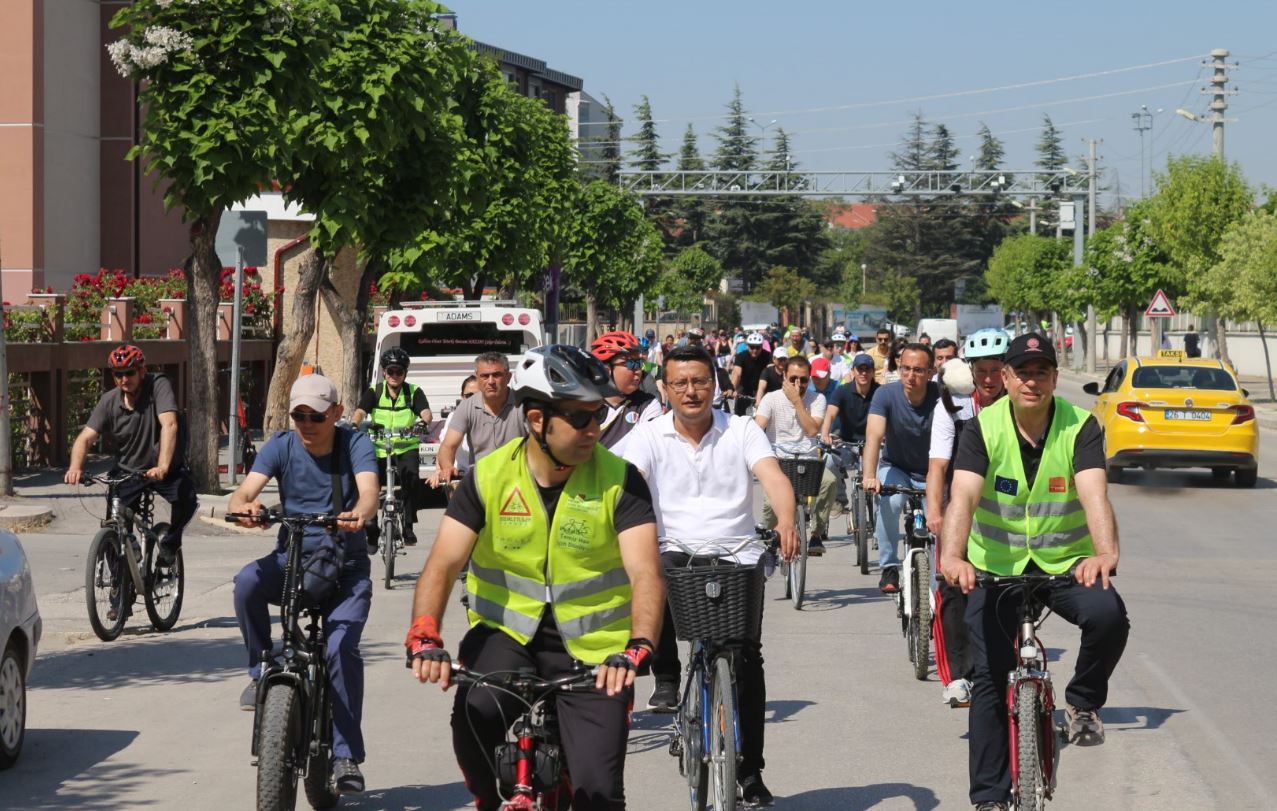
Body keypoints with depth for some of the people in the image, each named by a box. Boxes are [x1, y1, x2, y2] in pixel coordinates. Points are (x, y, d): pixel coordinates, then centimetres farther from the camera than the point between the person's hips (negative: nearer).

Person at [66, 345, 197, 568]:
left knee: (187, 497, -30)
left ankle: (170, 543, -3)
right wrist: (75, 468, -38)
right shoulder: (109, 401, -7)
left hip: (165, 471, -3)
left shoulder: (158, 386, -17)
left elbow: (169, 425, -31)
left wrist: (162, 468, -45)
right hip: (128, 472, 3)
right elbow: (85, 437, -16)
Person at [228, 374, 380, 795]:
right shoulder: (281, 445, -1)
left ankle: (346, 756, -13)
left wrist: (358, 515, -48)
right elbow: (245, 491, -14)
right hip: (291, 559, 2)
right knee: (248, 581, -32)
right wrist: (242, 507, -40)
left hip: (346, 567, -2)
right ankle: (261, 671, -11)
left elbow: (369, 488, -24)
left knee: (341, 646, -23)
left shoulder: (355, 443, -5)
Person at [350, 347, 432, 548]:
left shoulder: (414, 392, 2)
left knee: (411, 479, -27)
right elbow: (360, 411, -11)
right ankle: (371, 531, 6)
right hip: (379, 449, 1)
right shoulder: (374, 392, 4)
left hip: (406, 449, -1)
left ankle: (408, 526, -14)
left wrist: (424, 422, -38)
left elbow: (425, 412, -14)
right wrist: (353, 424, -33)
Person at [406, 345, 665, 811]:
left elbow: (645, 574, -20)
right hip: (506, 630, 1)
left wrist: (637, 648, -39)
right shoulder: (489, 477, -7)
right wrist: (424, 637, -32)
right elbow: (443, 564, -13)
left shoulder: (619, 481, -11)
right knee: (475, 714, -30)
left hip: (592, 647, 0)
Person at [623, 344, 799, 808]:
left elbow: (774, 478, -11)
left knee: (748, 660, -8)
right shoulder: (649, 437, 4)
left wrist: (785, 522, -33)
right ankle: (666, 677, -11)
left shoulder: (742, 431, 3)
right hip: (675, 553, 0)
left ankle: (750, 772, 5)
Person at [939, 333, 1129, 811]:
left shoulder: (1080, 427, -11)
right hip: (996, 567, 1)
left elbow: (1094, 494, -27)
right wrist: (951, 556, -45)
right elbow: (963, 496, -25)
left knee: (1108, 615, -30)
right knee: (989, 679, -3)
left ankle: (1083, 702, -2)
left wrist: (1105, 554, -47)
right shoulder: (983, 428, -11)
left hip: (1066, 564, -1)